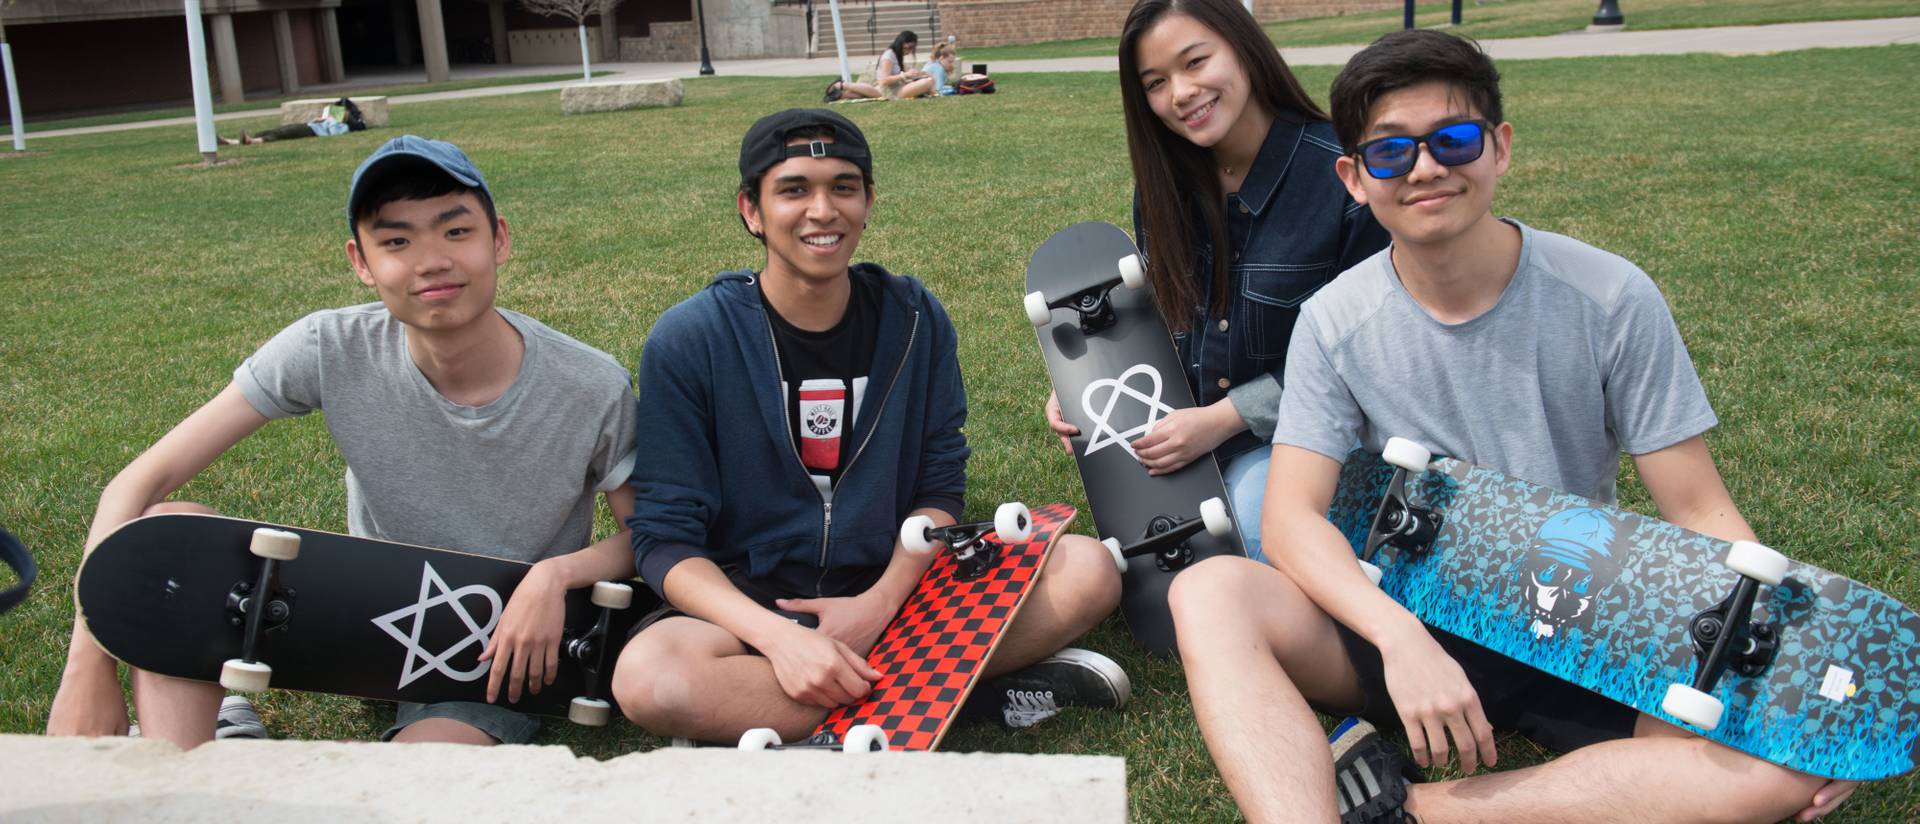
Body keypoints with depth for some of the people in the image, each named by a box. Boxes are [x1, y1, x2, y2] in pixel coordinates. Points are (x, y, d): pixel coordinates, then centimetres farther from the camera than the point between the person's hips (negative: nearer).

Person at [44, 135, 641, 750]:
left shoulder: (592, 390, -21)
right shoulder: (333, 350, -17)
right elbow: (139, 485, -16)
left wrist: (554, 574, -28)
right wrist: (88, 670, -25)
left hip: (507, 651, -2)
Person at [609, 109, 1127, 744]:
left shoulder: (914, 318, 1)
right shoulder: (687, 341, -9)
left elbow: (940, 485, 2)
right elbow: (665, 536, -12)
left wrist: (880, 602, -17)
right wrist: (777, 637, -28)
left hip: (895, 581, 3)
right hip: (749, 599, -2)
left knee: (1088, 570, -17)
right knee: (647, 677, -36)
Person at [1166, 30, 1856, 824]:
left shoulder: (1611, 299, -8)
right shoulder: (1335, 323, -6)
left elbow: (1698, 512, -6)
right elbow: (1292, 517, -15)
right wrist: (1399, 637, -33)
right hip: (1401, 619, 0)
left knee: (1781, 754, -29)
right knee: (1209, 593, -26)